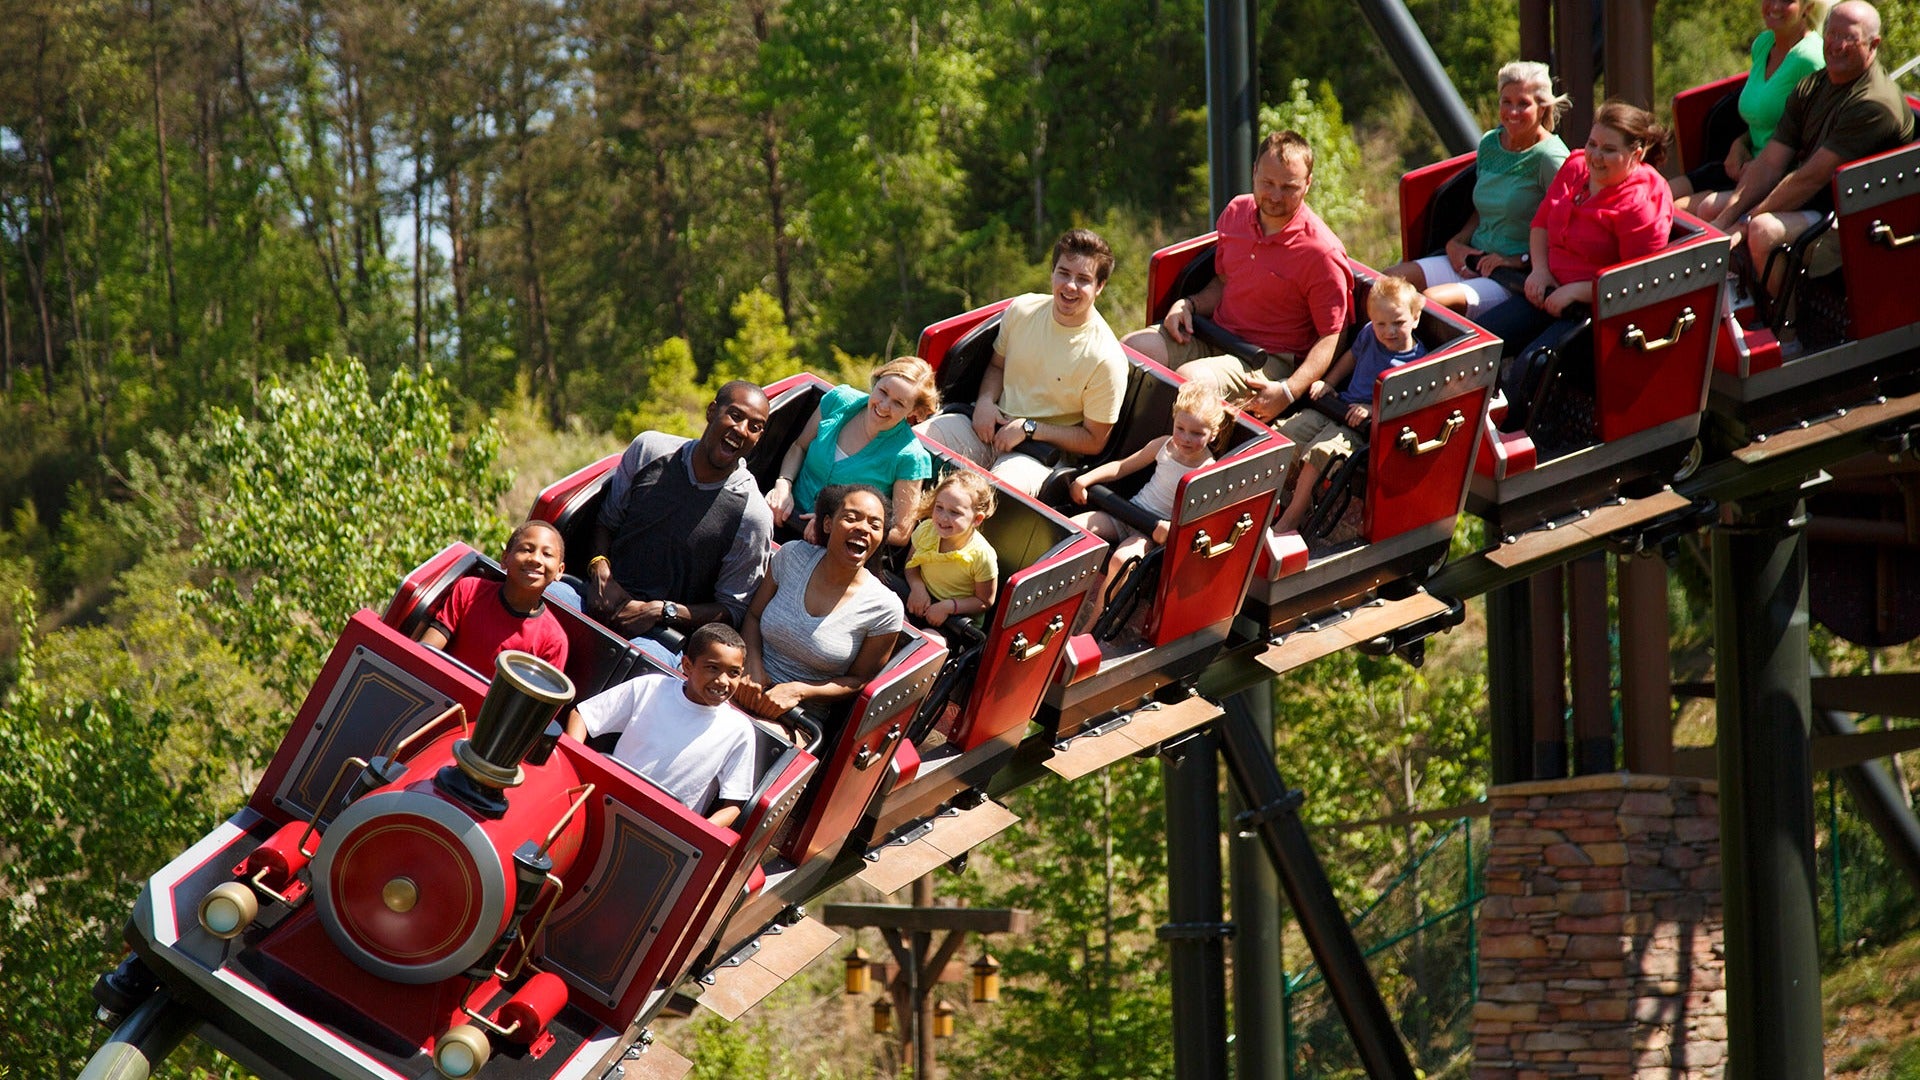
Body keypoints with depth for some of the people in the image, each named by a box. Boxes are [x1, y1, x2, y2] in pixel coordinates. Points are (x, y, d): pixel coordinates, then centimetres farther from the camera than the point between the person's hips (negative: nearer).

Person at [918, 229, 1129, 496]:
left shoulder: (1105, 359, -15)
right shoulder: (1022, 310, 0)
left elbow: (1094, 441, -7)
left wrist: (1029, 429, -13)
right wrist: (985, 401, -3)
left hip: (1041, 453, -5)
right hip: (993, 425, 5)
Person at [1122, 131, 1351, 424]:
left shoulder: (1323, 254, -17)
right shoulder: (1236, 213, 4)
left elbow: (1332, 337, -14)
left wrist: (1288, 392, -26)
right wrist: (1189, 305, 0)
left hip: (1268, 358, -7)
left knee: (1189, 379, -32)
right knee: (1130, 348, -12)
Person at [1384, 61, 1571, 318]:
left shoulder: (1549, 157, -11)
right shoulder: (1489, 144, 12)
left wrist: (1520, 260, -17)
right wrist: (1456, 242, 7)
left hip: (1517, 277, -8)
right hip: (1470, 259, 8)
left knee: (1431, 300, -30)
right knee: (1388, 279, -12)